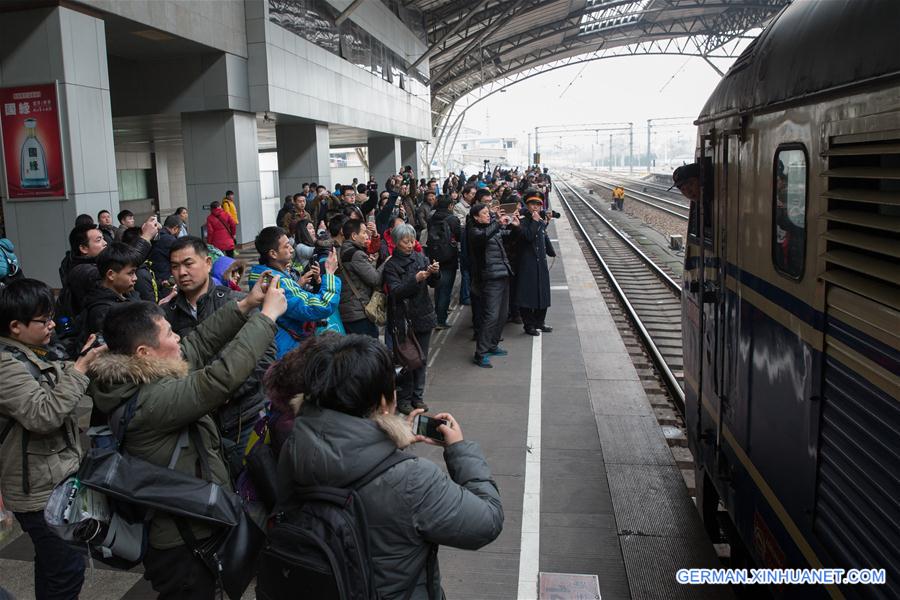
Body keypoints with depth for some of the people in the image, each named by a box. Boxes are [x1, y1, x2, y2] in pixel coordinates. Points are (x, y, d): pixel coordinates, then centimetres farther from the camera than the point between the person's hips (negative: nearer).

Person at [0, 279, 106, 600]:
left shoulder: (34, 353, 9)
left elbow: (61, 394, 23)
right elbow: (43, 415, -30)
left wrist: (83, 361, 8)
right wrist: (80, 368, -25)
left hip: (55, 480, 10)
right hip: (40, 489, -10)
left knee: (52, 562, 23)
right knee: (67, 569, -2)